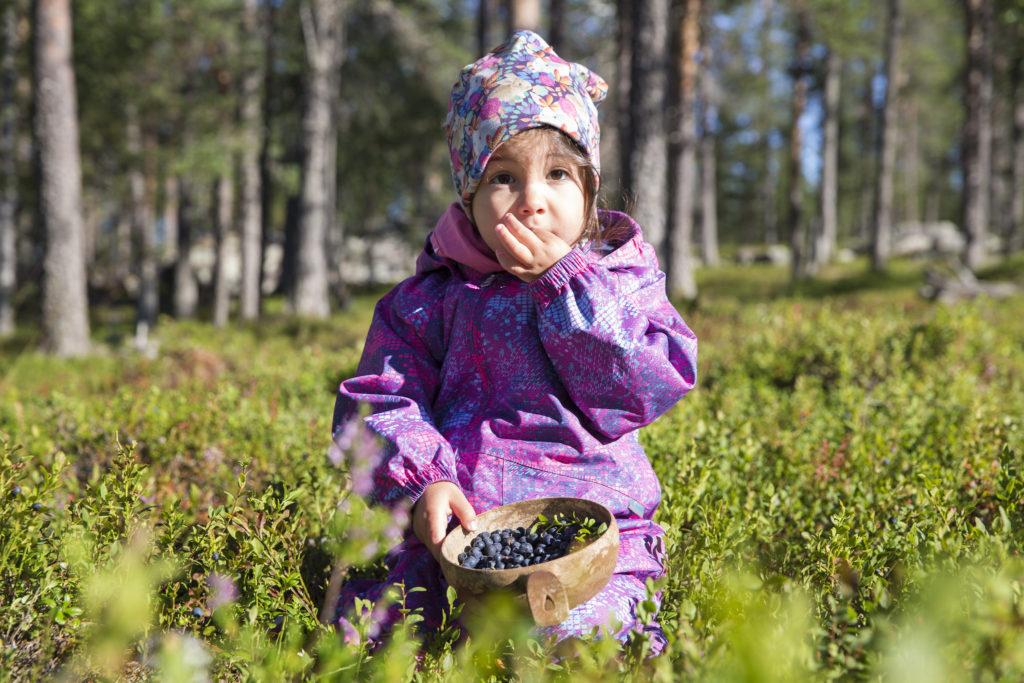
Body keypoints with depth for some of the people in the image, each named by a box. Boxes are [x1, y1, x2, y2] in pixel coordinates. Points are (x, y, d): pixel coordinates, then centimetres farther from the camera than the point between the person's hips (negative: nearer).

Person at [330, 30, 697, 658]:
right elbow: (379, 399, 4)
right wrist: (420, 481, -15)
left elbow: (653, 385, -6)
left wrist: (564, 278, -8)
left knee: (574, 634, -27)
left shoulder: (622, 282, 10)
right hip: (455, 523, 1)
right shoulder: (434, 296, 10)